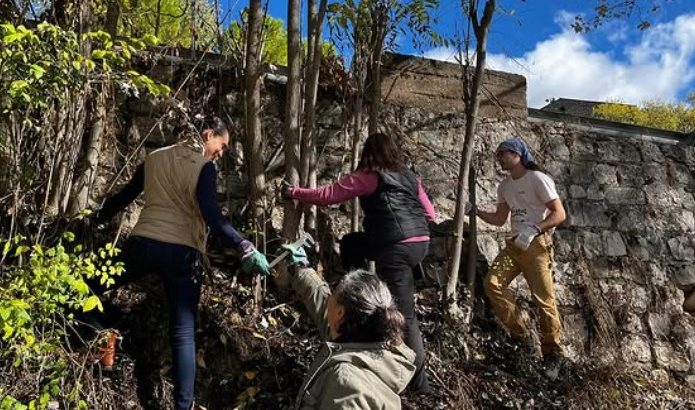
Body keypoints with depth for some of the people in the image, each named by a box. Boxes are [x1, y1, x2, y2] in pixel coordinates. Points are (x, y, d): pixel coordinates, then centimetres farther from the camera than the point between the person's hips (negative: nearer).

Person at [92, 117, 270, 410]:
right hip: (181, 253, -3)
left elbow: (125, 195, 23)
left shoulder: (155, 158, 13)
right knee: (183, 333, 2)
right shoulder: (204, 167, -4)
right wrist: (245, 248, -22)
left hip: (141, 244, 3)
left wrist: (99, 217, 39)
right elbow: (212, 216, -18)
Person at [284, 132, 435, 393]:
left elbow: (327, 195, 2)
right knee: (350, 243, 23)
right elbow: (429, 213, 19)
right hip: (421, 242, 8)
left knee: (403, 314, 1)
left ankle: (419, 379, 10)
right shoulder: (408, 176, 17)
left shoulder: (368, 176, 0)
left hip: (397, 248, -8)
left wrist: (294, 193, 15)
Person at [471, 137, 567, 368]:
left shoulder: (537, 179, -6)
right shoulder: (505, 187, 15)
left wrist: (534, 230, -22)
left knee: (544, 298, -7)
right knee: (492, 283, -10)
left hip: (536, 245, -7)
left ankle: (552, 350, 8)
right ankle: (520, 334, 0)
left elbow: (559, 214, -10)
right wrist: (474, 211, 10)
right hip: (514, 244, 7)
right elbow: (499, 219, 22)